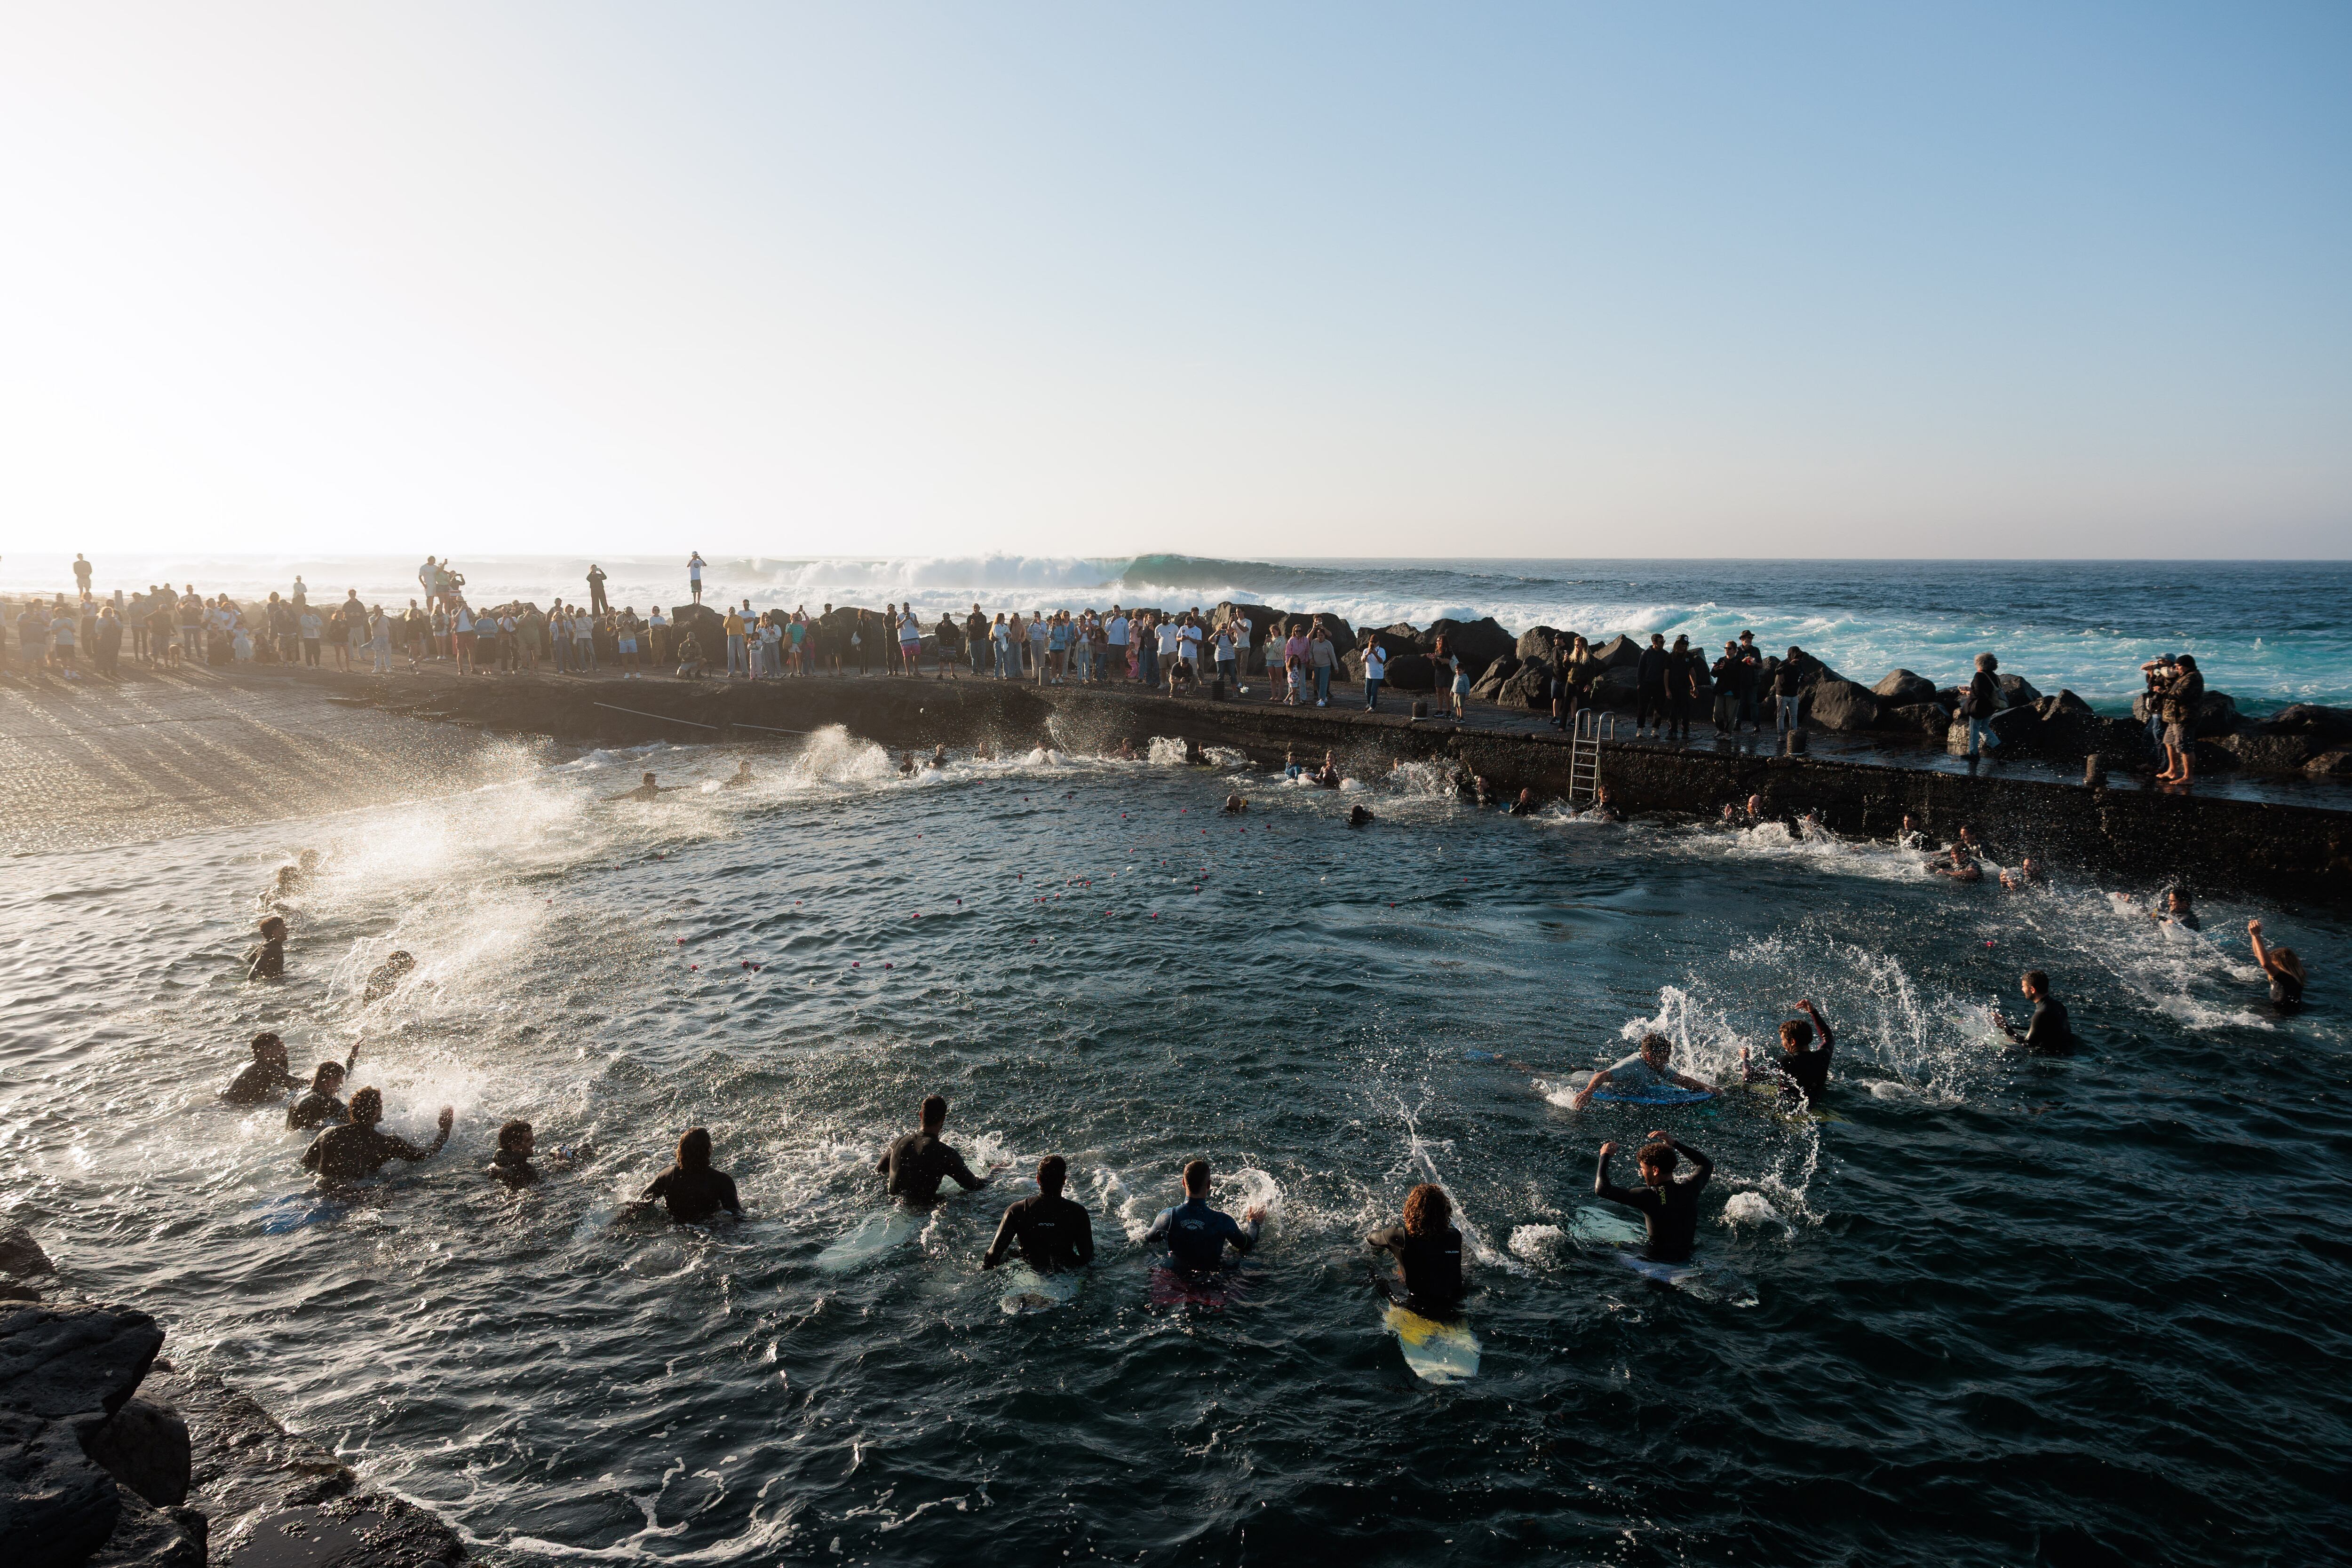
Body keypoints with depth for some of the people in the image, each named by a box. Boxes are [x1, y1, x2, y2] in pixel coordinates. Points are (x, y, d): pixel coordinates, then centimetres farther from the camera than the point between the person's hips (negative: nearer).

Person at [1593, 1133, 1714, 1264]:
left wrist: (1605, 1156, -9)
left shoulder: (1650, 1196, -24)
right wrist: (1674, 1144, 17)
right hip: (1686, 1258, 6)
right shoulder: (1690, 1189, -7)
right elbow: (1707, 1164, 17)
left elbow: (1602, 1189, -24)